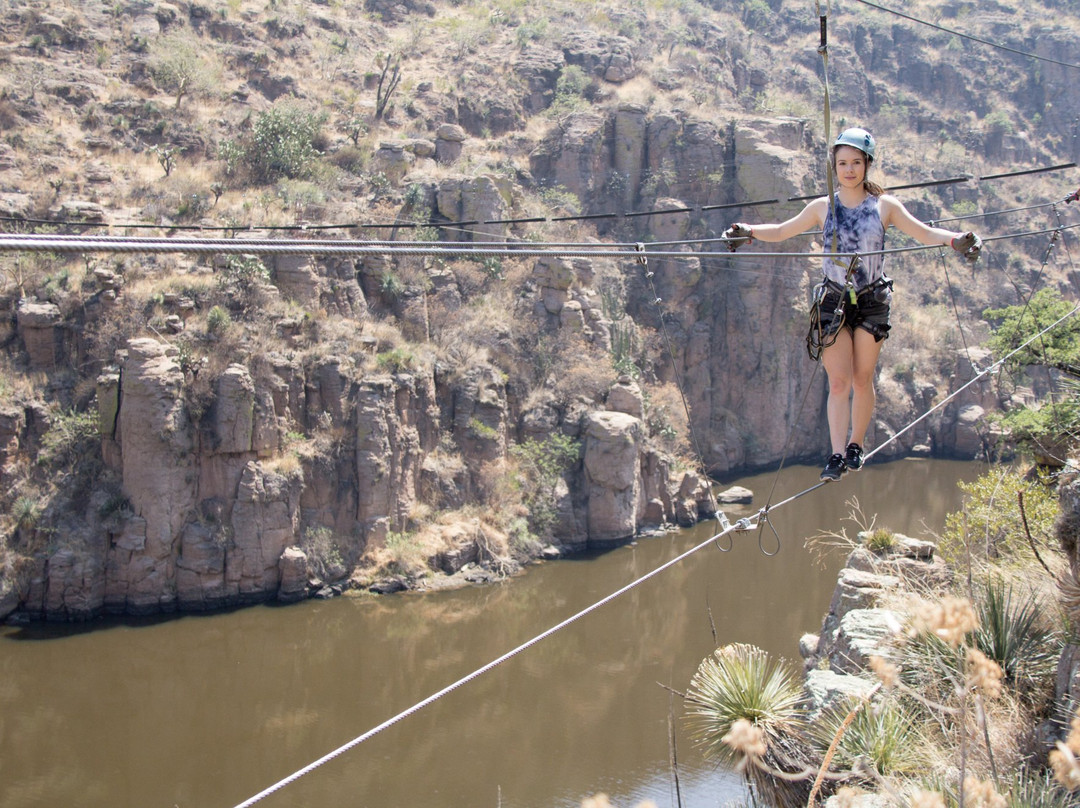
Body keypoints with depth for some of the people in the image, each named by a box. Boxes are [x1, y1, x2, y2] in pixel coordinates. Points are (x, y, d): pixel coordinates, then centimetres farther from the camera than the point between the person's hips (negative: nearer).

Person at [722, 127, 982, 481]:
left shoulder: (885, 206, 2)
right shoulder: (822, 207, 4)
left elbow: (924, 233, 1)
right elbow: (782, 232, 11)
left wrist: (956, 240, -16)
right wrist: (749, 232, -5)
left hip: (872, 302, 0)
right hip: (834, 302, 0)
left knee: (862, 380, 4)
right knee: (838, 382, -8)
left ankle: (855, 446, 19)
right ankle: (836, 455, -13)